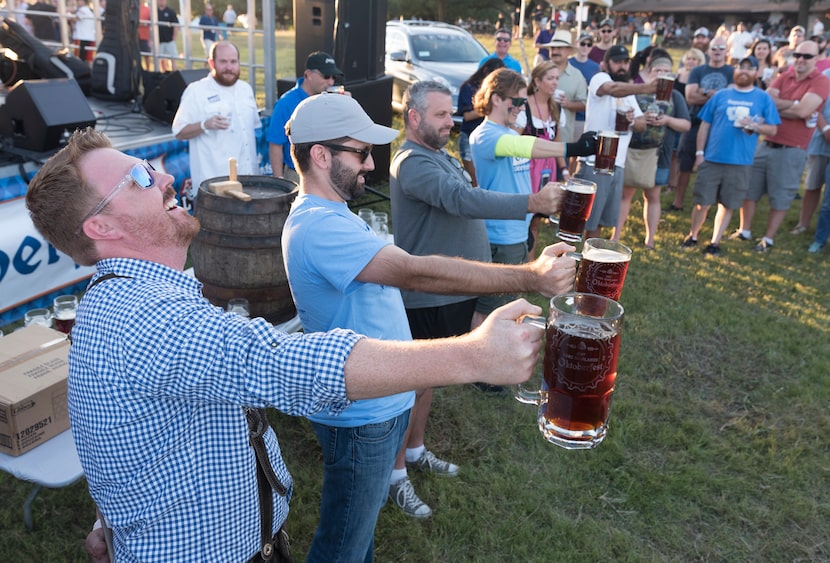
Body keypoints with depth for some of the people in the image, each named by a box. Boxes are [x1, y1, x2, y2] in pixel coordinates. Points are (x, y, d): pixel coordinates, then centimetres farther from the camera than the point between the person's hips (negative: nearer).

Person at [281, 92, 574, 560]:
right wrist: (529, 277, -41)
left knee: (363, 519, 29)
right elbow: (416, 272, -39)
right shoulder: (319, 227, -28)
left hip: (381, 402, 10)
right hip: (362, 415, -10)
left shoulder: (327, 215, 8)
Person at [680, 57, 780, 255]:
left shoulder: (764, 98, 5)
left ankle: (715, 242, 20)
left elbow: (773, 129, 5)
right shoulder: (721, 95, 6)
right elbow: (705, 125, 7)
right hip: (712, 159, 0)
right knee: (702, 202, 1)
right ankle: (692, 236, 22)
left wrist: (754, 126, -14)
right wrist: (699, 153, 1)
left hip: (740, 163, 0)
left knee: (727, 205, 8)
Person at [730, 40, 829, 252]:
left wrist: (777, 106, -7)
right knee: (749, 187, 10)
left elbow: (803, 111, -18)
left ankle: (768, 239, 16)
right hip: (766, 144, 5)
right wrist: (793, 104, -14)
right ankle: (744, 231, 24)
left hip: (791, 150, -5)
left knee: (780, 197, 4)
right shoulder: (784, 77, 9)